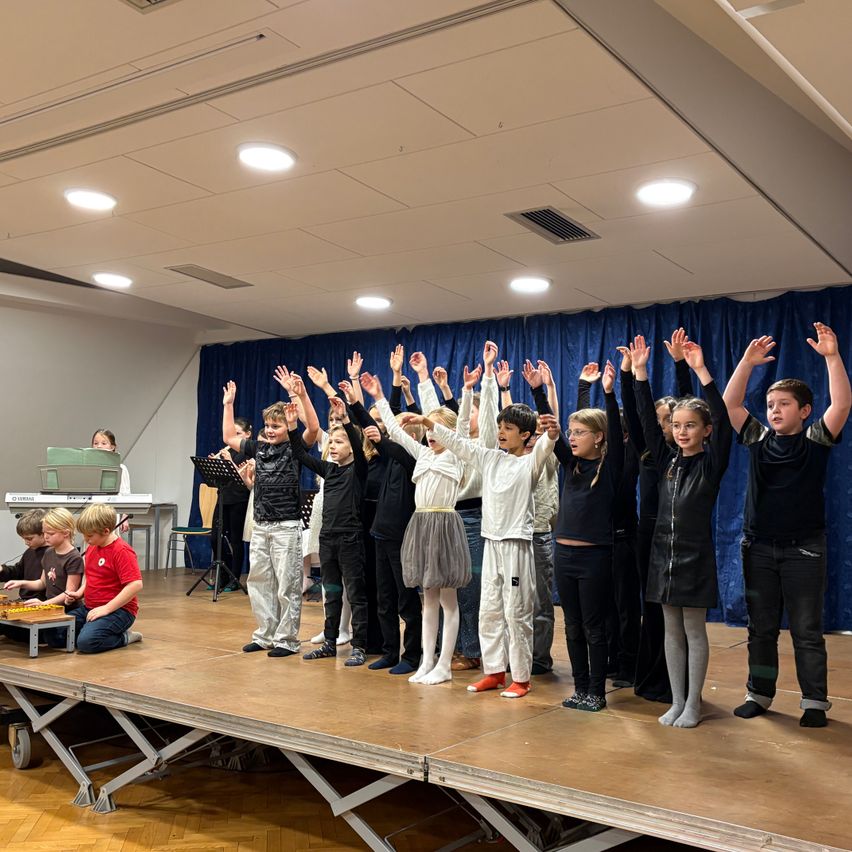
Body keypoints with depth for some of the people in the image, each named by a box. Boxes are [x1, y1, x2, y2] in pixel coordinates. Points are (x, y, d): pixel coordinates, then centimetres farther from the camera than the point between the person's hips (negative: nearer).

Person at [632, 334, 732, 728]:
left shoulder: (711, 464, -6)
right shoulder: (667, 461, 6)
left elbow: (724, 422, -20)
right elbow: (647, 419, 3)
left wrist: (702, 372, -29)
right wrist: (640, 372, -4)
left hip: (695, 555, -5)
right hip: (664, 551, 5)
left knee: (694, 630, 4)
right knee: (672, 630, 10)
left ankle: (693, 704, 14)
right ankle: (676, 701, 19)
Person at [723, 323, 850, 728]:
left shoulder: (815, 440, -1)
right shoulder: (758, 439, 6)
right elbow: (728, 404, -2)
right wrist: (748, 362, -10)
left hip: (803, 549, -3)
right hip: (758, 547, 3)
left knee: (806, 631, 3)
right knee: (761, 628, 11)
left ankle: (815, 702, 13)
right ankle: (759, 694, 21)